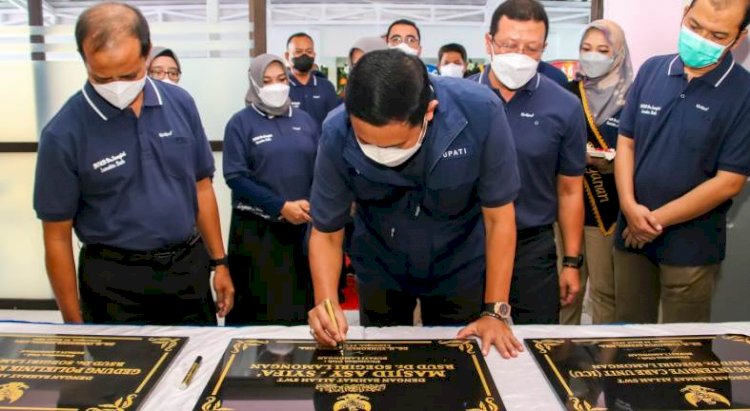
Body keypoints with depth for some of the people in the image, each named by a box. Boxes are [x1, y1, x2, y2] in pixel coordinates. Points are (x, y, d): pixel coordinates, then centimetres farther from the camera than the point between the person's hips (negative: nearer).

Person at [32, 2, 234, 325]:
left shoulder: (181, 104, -4)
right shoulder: (64, 133, -14)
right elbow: (57, 237, -7)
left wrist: (218, 262, 7)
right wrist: (74, 322, -5)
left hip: (189, 265, 4)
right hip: (115, 280, -3)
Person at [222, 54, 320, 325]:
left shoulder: (304, 120, 10)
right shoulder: (241, 123, -1)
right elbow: (235, 176, -10)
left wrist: (314, 203, -12)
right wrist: (282, 207, -17)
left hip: (303, 226, 3)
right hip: (257, 229, -3)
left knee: (303, 304, 10)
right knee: (259, 308, 3)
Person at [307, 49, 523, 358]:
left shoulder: (480, 114, -30)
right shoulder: (337, 137, -27)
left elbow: (498, 219, -18)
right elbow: (326, 232, -14)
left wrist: (495, 311, -16)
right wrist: (326, 303, -30)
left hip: (459, 267, 0)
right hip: (380, 270, 1)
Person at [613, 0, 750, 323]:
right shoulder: (652, 70, 2)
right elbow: (625, 141, 4)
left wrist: (657, 219, -12)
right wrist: (629, 206, -10)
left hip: (691, 245, -3)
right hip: (631, 232, 3)